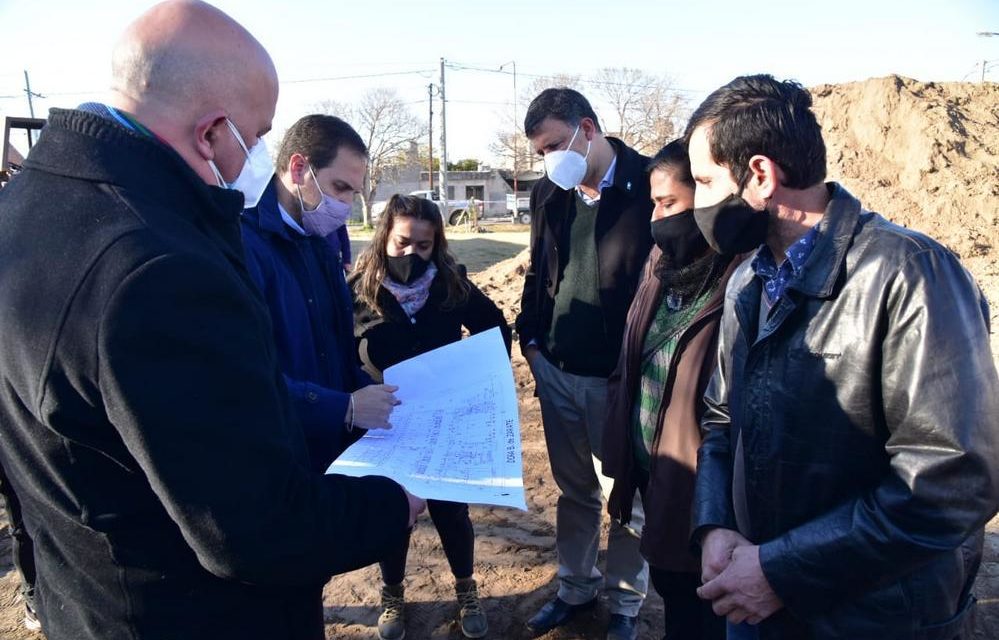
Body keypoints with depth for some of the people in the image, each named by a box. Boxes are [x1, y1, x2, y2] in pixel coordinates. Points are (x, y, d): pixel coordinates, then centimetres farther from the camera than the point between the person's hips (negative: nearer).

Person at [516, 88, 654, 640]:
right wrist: (529, 339, 7)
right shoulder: (548, 194, 5)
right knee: (574, 490, 20)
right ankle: (575, 588, 40)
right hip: (556, 372, 5)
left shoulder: (647, 186, -13)